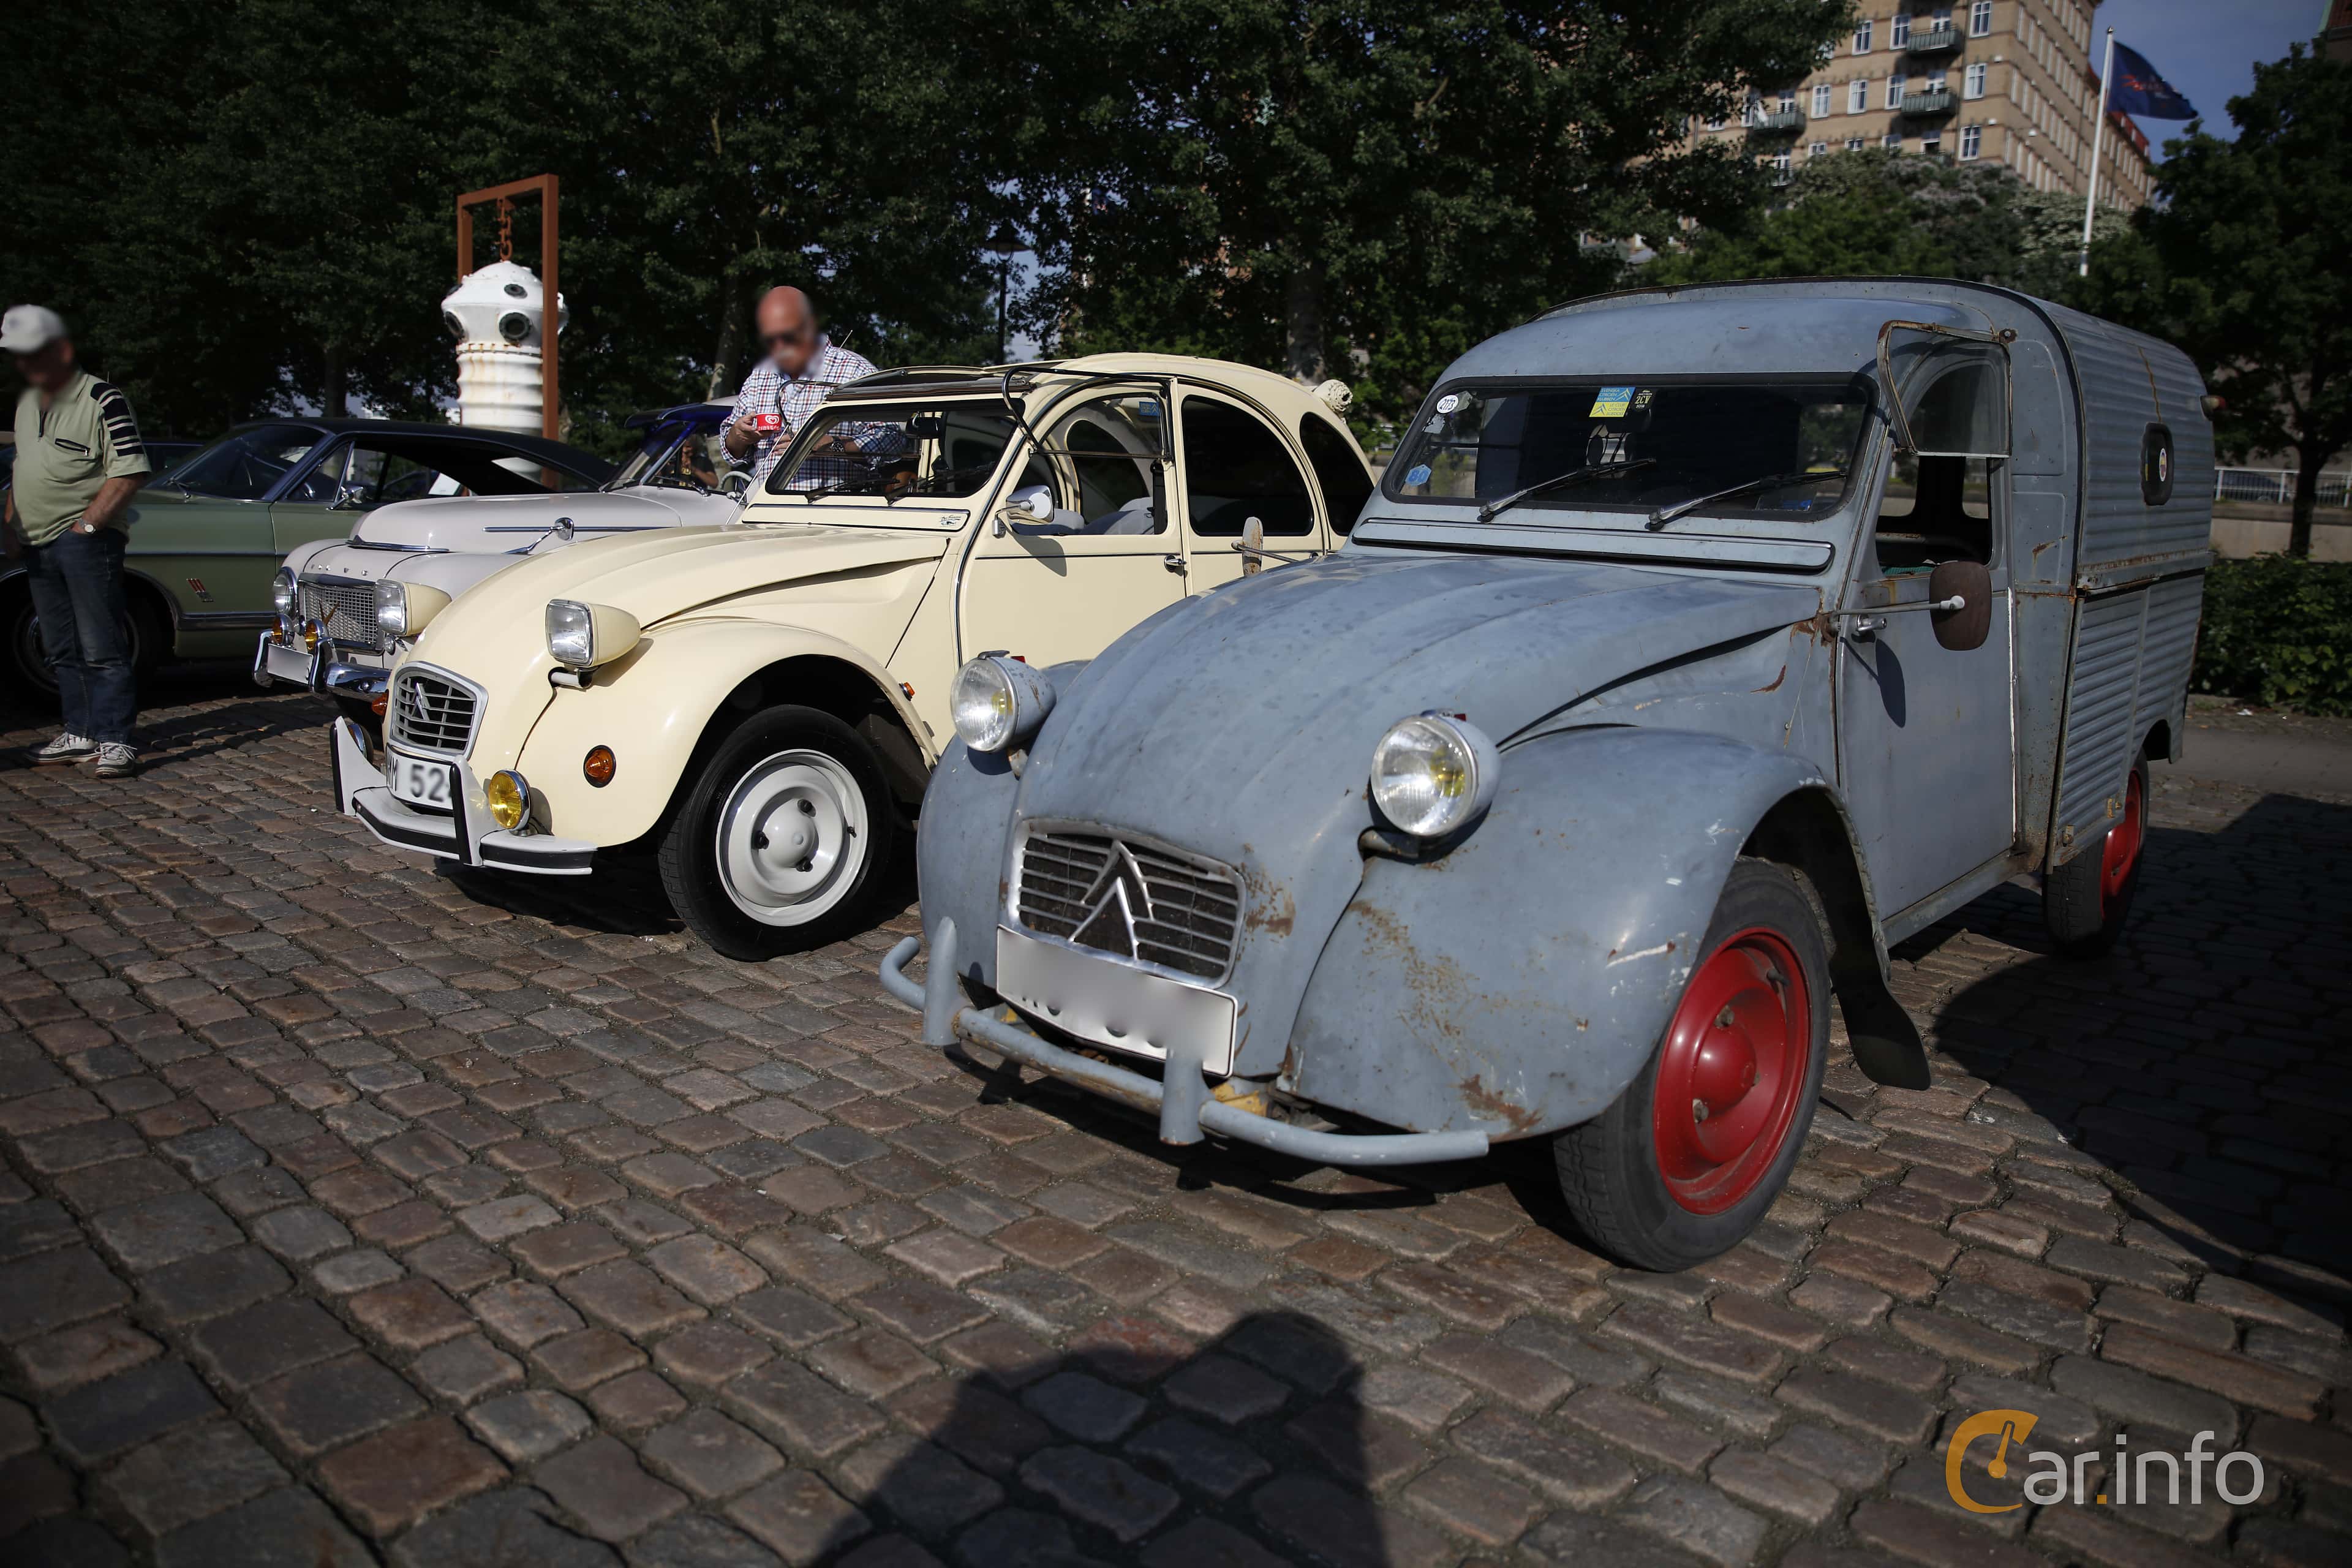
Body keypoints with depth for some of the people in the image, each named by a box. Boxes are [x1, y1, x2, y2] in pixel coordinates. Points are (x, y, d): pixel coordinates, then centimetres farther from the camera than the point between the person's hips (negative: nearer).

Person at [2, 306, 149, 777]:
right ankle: (80, 734, 18)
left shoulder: (101, 399, -8)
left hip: (86, 539, -8)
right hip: (38, 544, 8)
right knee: (62, 649, 11)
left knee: (101, 647, -9)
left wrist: (87, 525, -17)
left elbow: (130, 472, -15)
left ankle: (114, 739, -6)